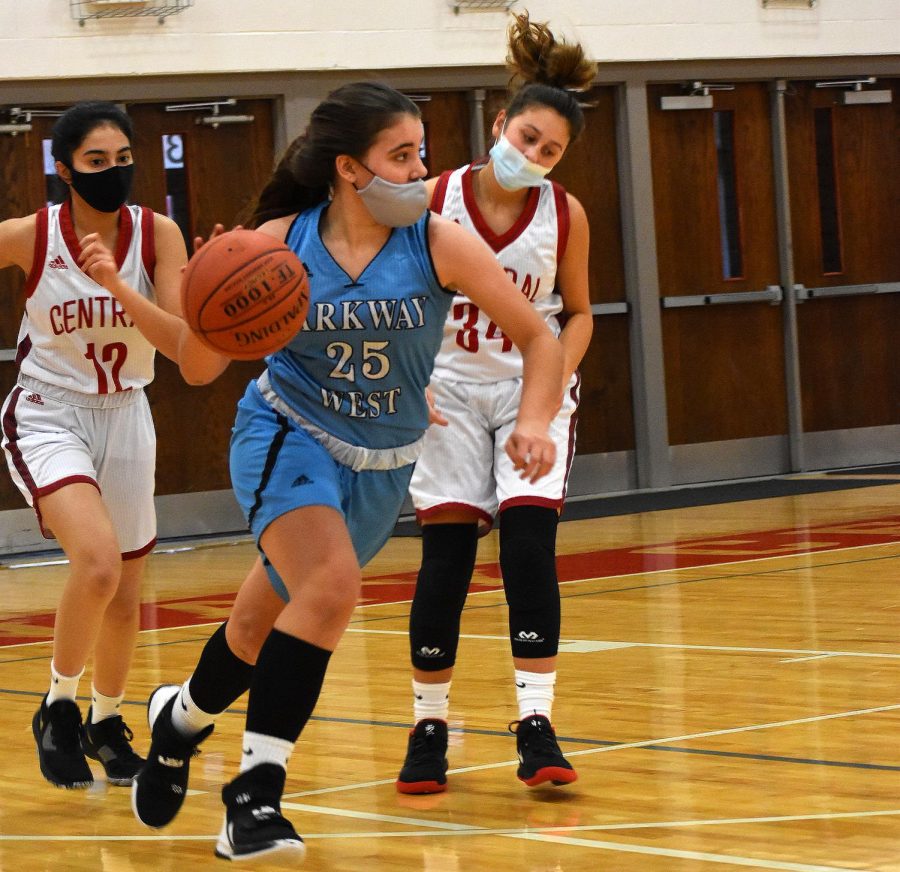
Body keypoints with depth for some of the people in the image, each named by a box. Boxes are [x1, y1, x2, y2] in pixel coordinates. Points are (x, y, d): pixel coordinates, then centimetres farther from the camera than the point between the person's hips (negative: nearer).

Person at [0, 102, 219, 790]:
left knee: (125, 596, 13)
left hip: (125, 418, 4)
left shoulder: (158, 235, -11)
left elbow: (183, 345, -18)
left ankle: (107, 720, 39)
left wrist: (117, 286, -30)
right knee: (99, 562, -27)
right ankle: (59, 707, -4)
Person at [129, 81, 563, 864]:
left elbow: (539, 338, -9)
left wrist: (535, 420, -26)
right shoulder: (277, 243, -15)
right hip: (286, 437, -3)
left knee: (265, 625, 14)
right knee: (333, 587, -29)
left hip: (381, 467, 3)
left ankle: (182, 716, 46)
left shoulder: (440, 245, -15)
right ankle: (255, 792, -21)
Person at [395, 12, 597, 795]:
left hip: (532, 390, 1)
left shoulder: (564, 215, -7)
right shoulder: (436, 201, -12)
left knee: (529, 545, -13)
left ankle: (536, 728, -9)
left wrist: (556, 377, -11)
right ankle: (429, 727, 9)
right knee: (446, 554, -4)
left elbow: (577, 313, 6)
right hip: (451, 389, 0)